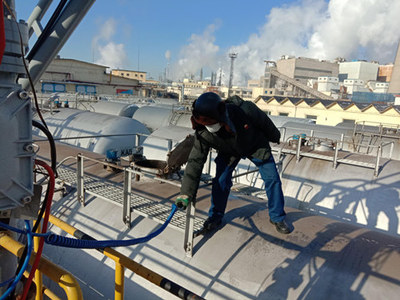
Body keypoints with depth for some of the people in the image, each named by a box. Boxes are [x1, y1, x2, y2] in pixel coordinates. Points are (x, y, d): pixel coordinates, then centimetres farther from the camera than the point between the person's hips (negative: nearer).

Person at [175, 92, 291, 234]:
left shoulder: (245, 110, -40)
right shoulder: (202, 133, -33)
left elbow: (264, 121, -18)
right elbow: (195, 161, -27)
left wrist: (274, 136, 3)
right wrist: (186, 193, -29)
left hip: (256, 146, 0)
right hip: (228, 152, 1)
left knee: (272, 179, -1)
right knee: (220, 181, -9)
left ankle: (277, 218, 19)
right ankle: (215, 216, 16)